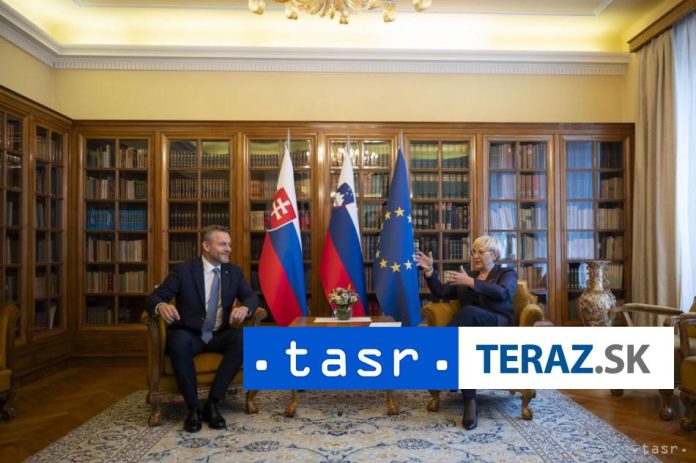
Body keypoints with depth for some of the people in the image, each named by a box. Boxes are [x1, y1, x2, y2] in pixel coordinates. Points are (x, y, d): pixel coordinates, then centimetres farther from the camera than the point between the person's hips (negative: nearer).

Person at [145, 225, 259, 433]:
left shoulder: (234, 271, 7)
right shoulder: (183, 270, -4)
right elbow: (153, 297, -9)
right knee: (179, 341, -37)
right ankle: (193, 407, -21)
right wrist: (161, 306, -34)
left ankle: (212, 404, -21)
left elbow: (251, 296, 2)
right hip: (189, 335, -2)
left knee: (241, 338, -29)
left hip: (220, 335, 3)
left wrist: (244, 307, -24)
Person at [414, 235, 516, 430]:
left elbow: (502, 293, -11)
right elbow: (441, 292, 17)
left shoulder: (507, 273, 13)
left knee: (468, 311, -37)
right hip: (471, 327, 4)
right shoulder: (466, 275, 27)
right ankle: (470, 403, -37)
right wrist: (429, 270, 3)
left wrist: (471, 282, -20)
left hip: (499, 326, -4)